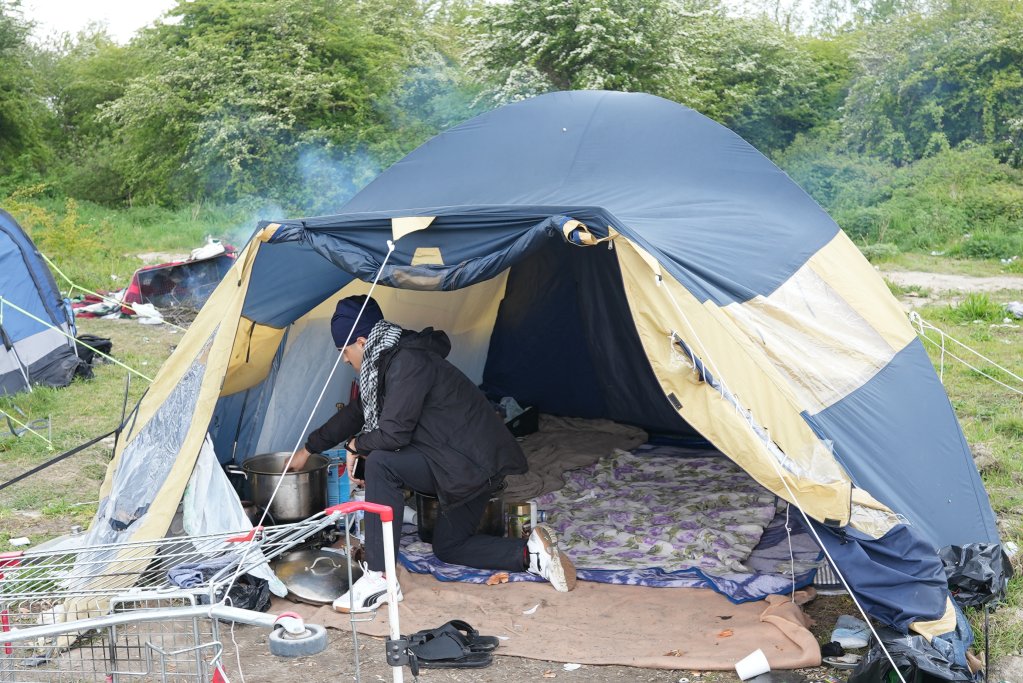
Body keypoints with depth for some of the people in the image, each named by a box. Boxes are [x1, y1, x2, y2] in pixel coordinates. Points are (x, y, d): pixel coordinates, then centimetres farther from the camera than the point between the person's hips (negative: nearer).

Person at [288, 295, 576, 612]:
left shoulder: (407, 363, -20)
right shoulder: (388, 361, 12)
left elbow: (393, 435, -24)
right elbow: (358, 412, 25)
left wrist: (355, 445, -2)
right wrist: (309, 448, 33)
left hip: (475, 463, -11)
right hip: (479, 463, 11)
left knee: (382, 464, -22)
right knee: (448, 547, 22)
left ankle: (379, 578, -18)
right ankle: (532, 552, 10)